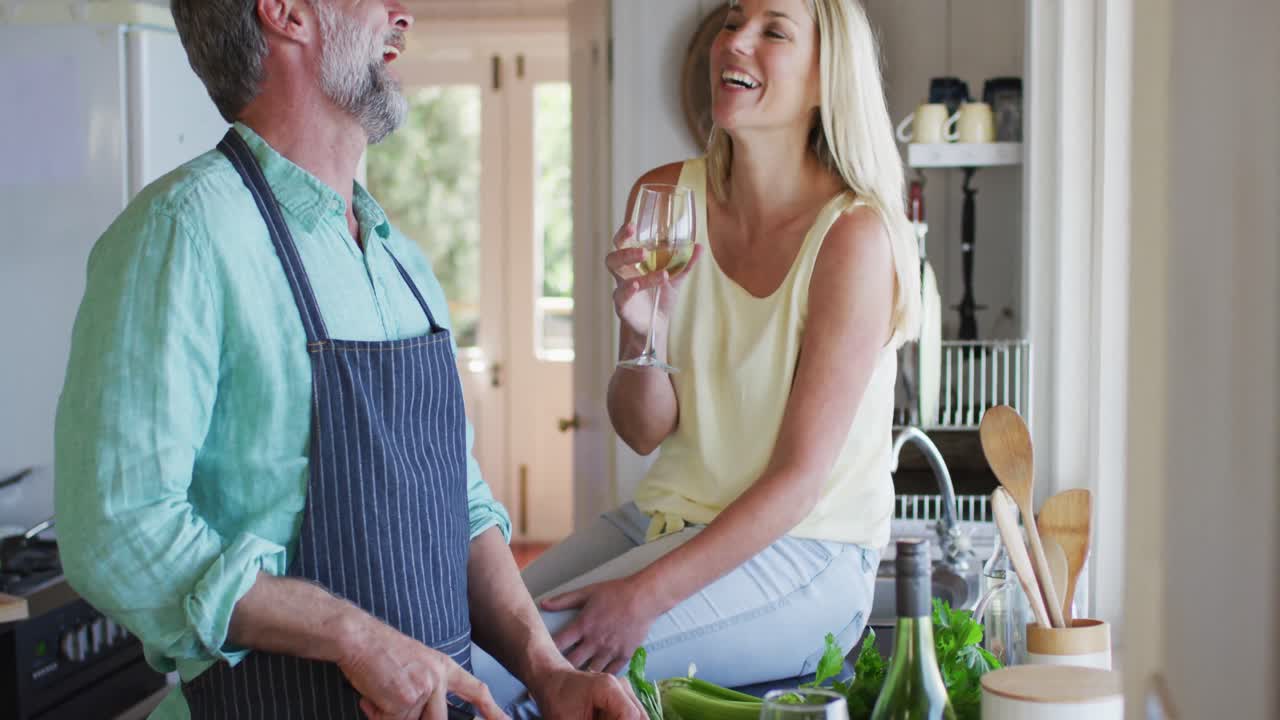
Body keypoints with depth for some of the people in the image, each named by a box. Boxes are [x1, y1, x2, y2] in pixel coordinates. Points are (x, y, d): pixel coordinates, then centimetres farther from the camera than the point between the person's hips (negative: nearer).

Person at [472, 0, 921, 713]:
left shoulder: (854, 234, -15)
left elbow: (801, 479, -17)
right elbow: (645, 432, 1)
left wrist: (644, 596, -24)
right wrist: (641, 332, -20)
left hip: (799, 552, -6)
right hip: (669, 515, 6)